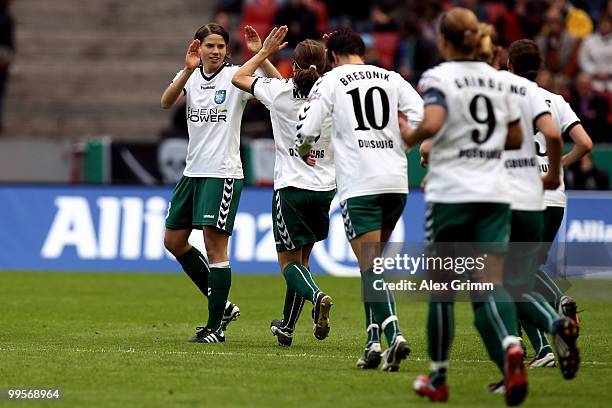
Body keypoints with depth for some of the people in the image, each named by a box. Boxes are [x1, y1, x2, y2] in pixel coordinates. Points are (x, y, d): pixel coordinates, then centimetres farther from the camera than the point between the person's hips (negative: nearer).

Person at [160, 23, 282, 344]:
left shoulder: (235, 77, -6)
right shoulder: (190, 76, 7)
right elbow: (166, 102, -13)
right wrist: (188, 70, -27)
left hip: (223, 173, -7)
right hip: (193, 171, 7)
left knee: (215, 247, -8)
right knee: (173, 241, 11)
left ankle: (216, 326, -1)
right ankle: (222, 305, 22)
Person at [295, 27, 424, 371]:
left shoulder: (330, 82, 4)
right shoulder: (391, 79, 13)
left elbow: (306, 130, -3)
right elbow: (423, 118, 3)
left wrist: (305, 154, 19)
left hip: (358, 185, -4)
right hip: (396, 182, 4)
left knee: (371, 266, -7)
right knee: (373, 262, 17)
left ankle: (394, 334, -25)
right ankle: (374, 341, 14)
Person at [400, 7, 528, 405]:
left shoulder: (437, 78, -7)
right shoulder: (497, 78, 10)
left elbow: (432, 123, -25)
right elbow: (516, 138, 14)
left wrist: (410, 137, -5)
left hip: (451, 194, -4)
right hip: (495, 193, 4)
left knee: (441, 287, 9)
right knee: (490, 284, -3)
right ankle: (510, 346, -33)